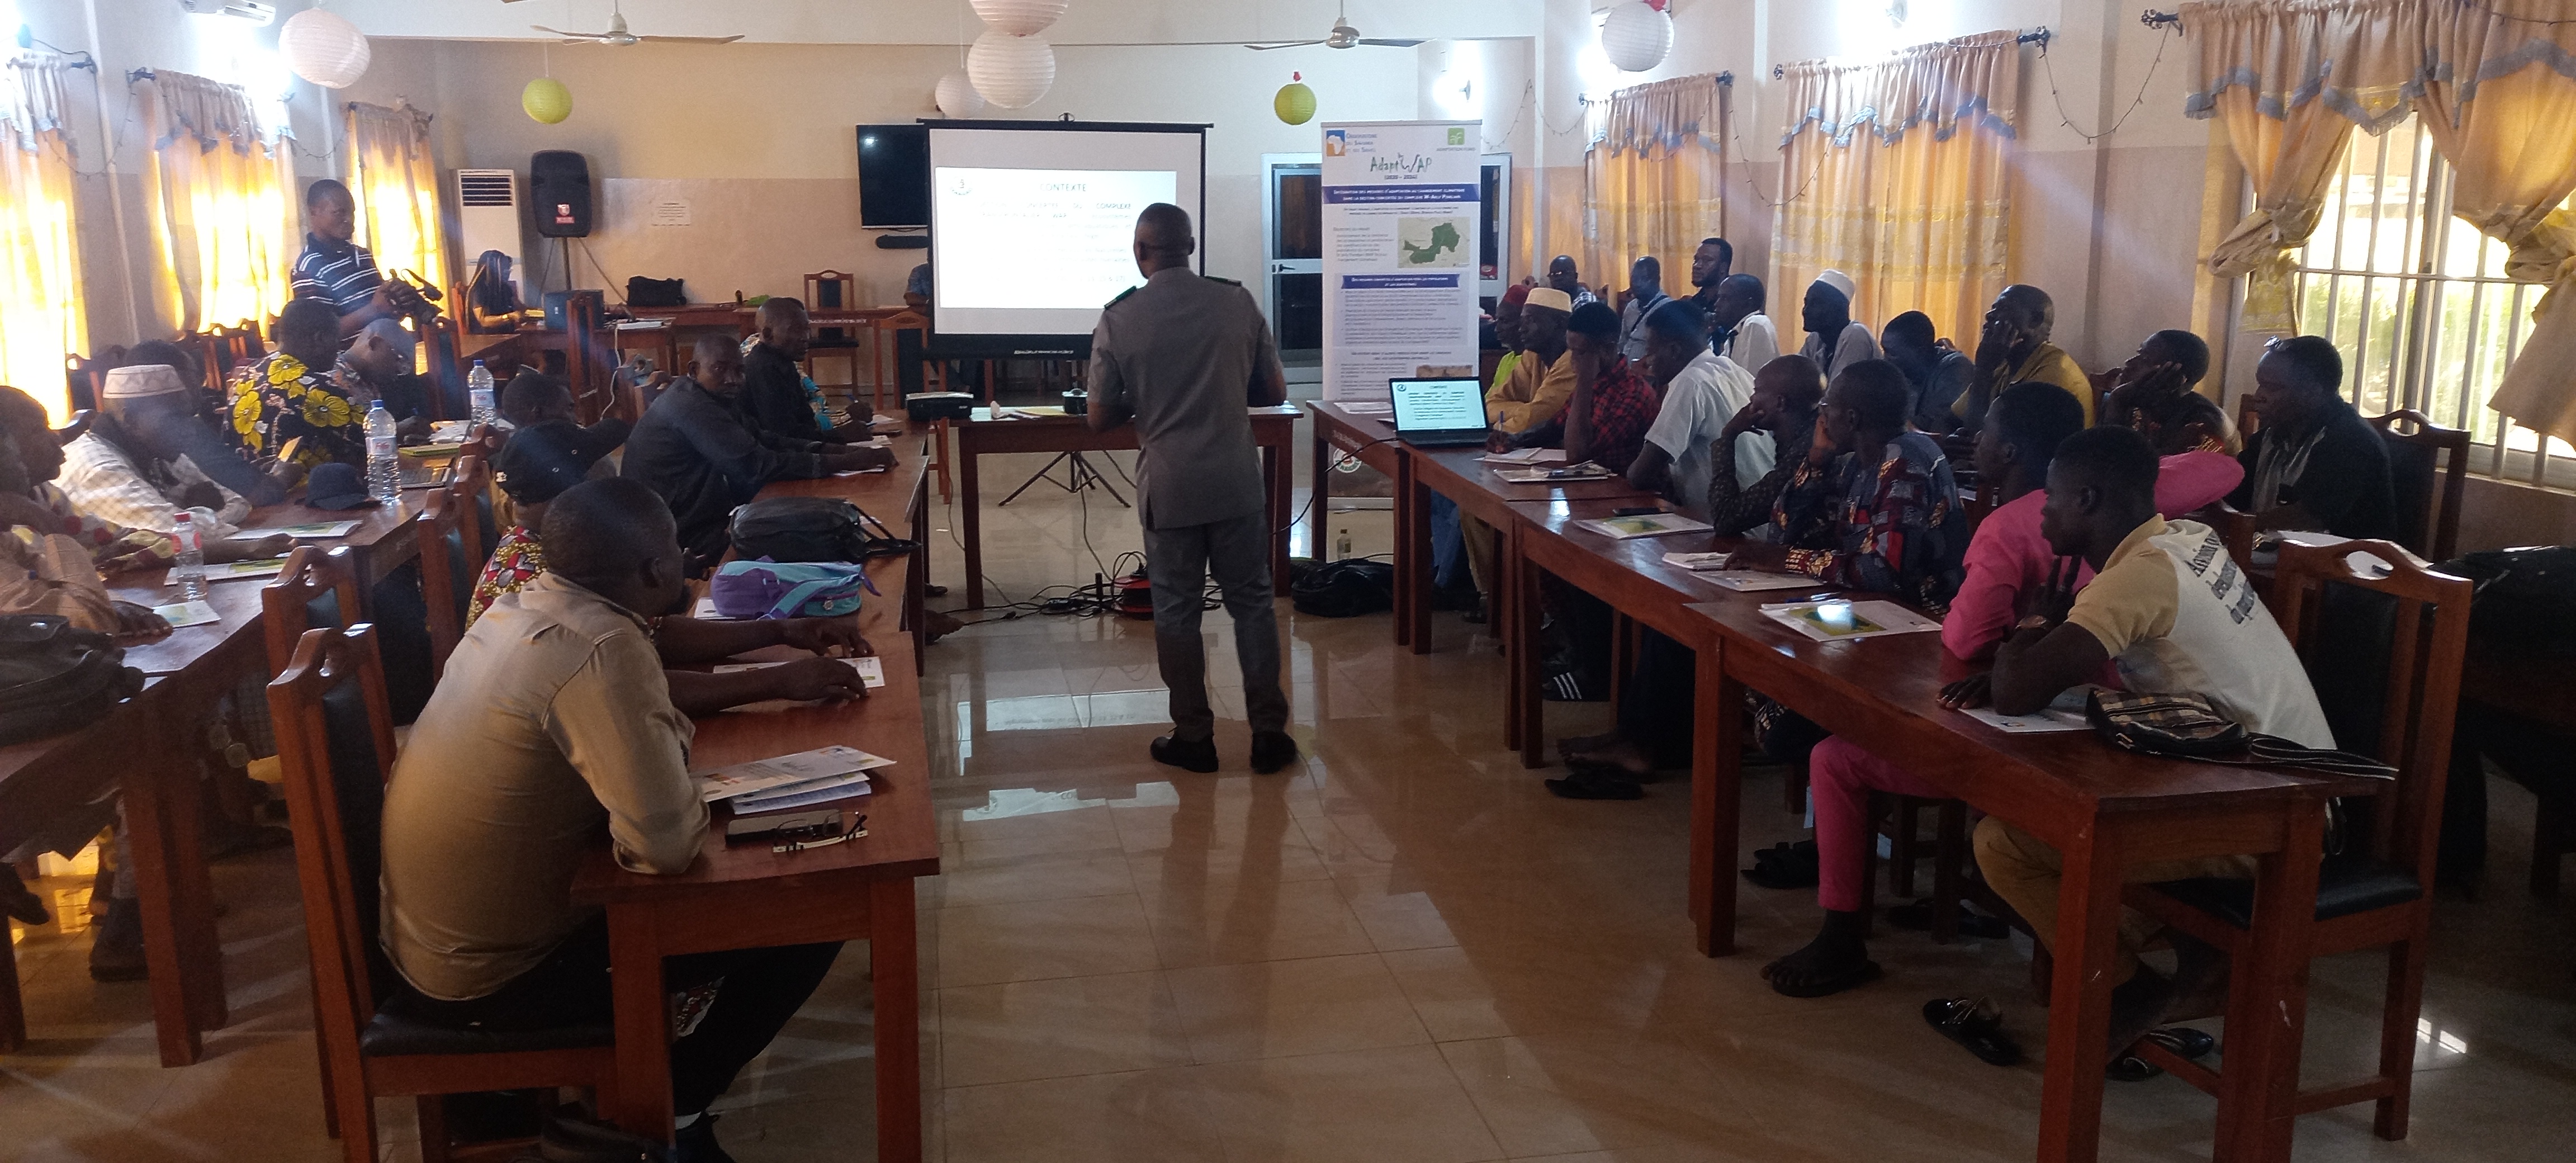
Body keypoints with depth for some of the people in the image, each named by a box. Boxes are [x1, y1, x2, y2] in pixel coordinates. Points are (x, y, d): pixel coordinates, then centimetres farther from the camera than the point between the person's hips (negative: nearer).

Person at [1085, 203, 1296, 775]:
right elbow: (1275, 391, 5)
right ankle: (1269, 733, 16)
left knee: (1177, 612, 10)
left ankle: (1194, 738, 18)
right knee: (1252, 603, 11)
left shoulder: (1119, 318, -7)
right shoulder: (1238, 302, -2)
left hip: (1169, 490, -1)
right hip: (1237, 483, 2)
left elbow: (1099, 419, -2)